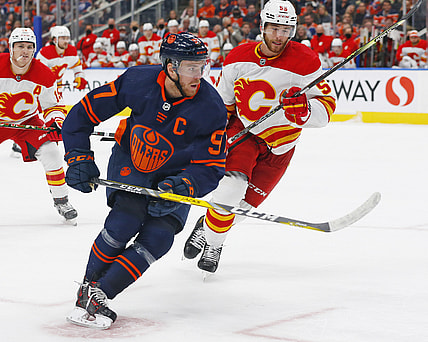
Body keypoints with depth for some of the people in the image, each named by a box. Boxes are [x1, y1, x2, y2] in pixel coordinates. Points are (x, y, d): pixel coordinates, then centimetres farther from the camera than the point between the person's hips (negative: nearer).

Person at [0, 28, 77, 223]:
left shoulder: (45, 75, -13)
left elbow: (51, 106, -1)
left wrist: (57, 121, -20)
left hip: (28, 121, 1)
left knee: (50, 152, -17)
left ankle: (61, 201, 2)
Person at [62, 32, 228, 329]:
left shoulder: (211, 108, -24)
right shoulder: (137, 81, -23)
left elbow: (211, 168, -20)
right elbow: (85, 112, -11)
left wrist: (180, 188, -36)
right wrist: (79, 157, -15)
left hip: (175, 174, 1)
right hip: (130, 160, -1)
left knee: (158, 238, -17)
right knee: (127, 217, -24)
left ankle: (100, 294, -11)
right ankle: (87, 289, -8)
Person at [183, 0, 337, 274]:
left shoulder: (305, 62, -17)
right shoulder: (238, 59, -8)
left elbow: (326, 106, -18)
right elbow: (222, 104, 6)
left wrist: (304, 109, -39)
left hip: (281, 144, 0)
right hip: (243, 131, 0)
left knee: (248, 202, 1)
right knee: (232, 186, -23)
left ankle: (213, 239, 28)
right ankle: (209, 235, 0)